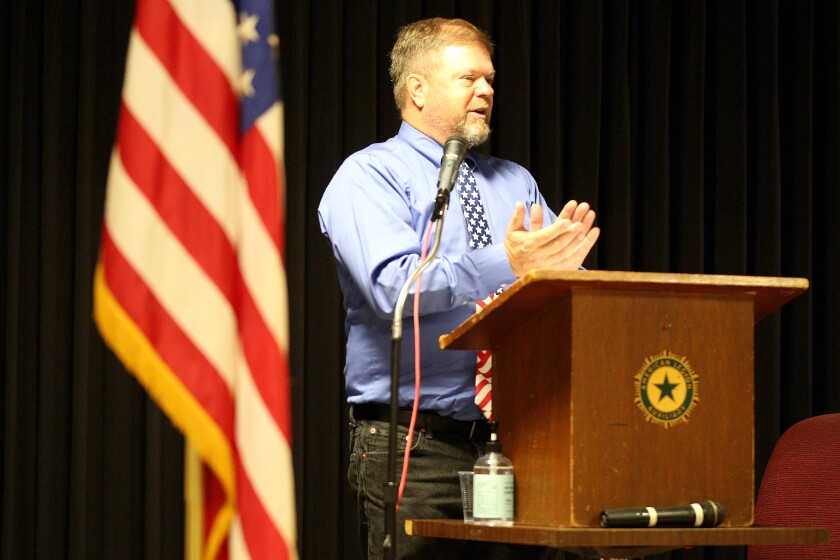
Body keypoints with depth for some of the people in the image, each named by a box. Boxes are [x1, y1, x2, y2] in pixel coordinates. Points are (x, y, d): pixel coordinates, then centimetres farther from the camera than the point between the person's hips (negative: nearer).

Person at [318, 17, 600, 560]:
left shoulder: (516, 183, 19)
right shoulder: (369, 177, 0)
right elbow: (394, 287, -19)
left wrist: (561, 263, -15)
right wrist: (506, 265, -28)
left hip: (512, 442, 5)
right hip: (416, 448, -5)